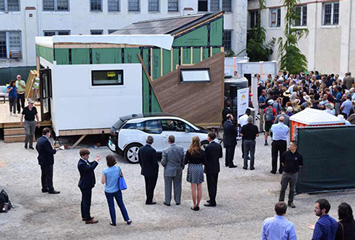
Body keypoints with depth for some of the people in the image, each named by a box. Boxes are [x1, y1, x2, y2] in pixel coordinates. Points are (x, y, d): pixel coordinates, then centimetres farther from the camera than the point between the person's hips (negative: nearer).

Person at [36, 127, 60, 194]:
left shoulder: (39, 139, 5)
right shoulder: (46, 141, -25)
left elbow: (37, 147, 18)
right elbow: (50, 151, -27)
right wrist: (55, 150, -11)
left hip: (42, 160, 10)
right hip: (47, 161, -10)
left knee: (44, 175, 18)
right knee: (49, 176, -1)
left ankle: (44, 188, 27)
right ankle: (51, 189, 5)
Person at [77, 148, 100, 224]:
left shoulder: (85, 161, 4)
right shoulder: (81, 164, -25)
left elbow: (90, 164, 18)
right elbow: (90, 168, -35)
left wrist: (95, 161, 0)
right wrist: (96, 161, -26)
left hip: (85, 184, 11)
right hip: (86, 185, -11)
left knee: (84, 201, 20)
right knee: (87, 202, -3)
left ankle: (84, 216, 33)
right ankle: (88, 219, 4)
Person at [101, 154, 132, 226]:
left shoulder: (105, 171, -21)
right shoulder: (118, 168, -11)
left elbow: (103, 182, -13)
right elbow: (122, 175, 5)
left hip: (108, 192, -3)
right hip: (117, 190, 3)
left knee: (111, 206, 12)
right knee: (121, 205, 17)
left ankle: (113, 222, 22)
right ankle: (127, 219, 23)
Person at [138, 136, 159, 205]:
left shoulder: (141, 149, -3)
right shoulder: (152, 150, -24)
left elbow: (140, 160, 7)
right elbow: (155, 162, -19)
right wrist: (156, 170, -6)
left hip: (144, 171, 7)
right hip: (152, 172, -7)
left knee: (148, 186, 20)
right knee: (151, 186, 5)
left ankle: (149, 199, 32)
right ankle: (149, 201, 10)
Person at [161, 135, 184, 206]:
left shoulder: (165, 150, -15)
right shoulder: (181, 149, -7)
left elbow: (163, 162, -12)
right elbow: (183, 160, -1)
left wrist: (163, 163, 11)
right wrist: (182, 167, 13)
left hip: (168, 171, -2)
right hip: (178, 171, 2)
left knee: (168, 186, 9)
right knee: (177, 186, 14)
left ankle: (167, 201, 15)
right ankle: (177, 201, 23)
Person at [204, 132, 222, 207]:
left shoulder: (208, 147, -20)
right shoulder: (218, 145, 1)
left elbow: (204, 157, -17)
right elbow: (221, 155, 10)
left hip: (209, 168, -7)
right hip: (216, 168, 7)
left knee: (211, 185, -1)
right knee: (214, 184, 17)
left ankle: (212, 202, 1)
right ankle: (212, 199, 29)